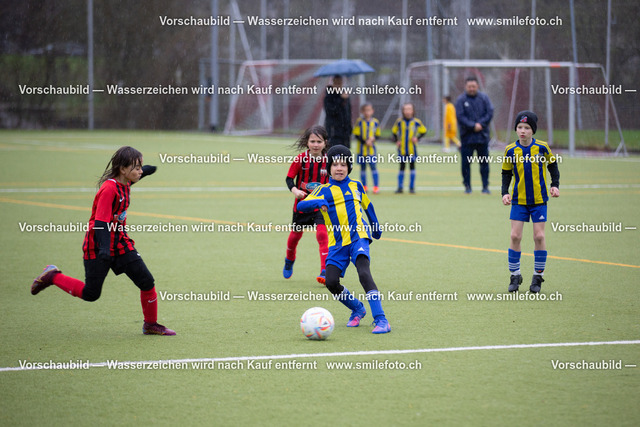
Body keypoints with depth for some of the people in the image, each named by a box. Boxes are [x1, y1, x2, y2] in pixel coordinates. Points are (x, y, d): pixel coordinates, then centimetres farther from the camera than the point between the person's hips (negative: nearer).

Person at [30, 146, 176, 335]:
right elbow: (101, 222, -29)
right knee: (90, 294, 0)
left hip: (120, 243, 8)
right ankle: (52, 276, 21)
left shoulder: (124, 184, 2)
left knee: (147, 282, -2)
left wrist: (146, 171, 47)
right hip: (98, 247, -8)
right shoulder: (109, 189, -23)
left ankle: (150, 325, 15)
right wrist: (104, 250, -39)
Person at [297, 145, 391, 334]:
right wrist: (318, 203, -29)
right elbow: (301, 205, -10)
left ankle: (380, 319, -26)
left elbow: (367, 205, 30)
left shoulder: (356, 186, 11)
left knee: (364, 274, -24)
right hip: (337, 243, 2)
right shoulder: (324, 190, 4)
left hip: (358, 237, -2)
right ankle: (357, 309, 20)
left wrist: (375, 225, 35)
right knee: (331, 282, -9)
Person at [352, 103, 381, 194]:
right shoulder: (359, 122, -2)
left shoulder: (375, 122, 3)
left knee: (373, 166, -8)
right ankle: (364, 186, 17)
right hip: (362, 148, 0)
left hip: (372, 149, 0)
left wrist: (373, 138, -11)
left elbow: (378, 135, 10)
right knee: (363, 167, 8)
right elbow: (357, 135, -4)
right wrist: (365, 141, -15)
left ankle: (376, 186, -6)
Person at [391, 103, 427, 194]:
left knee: (412, 167, 4)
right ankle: (400, 187, 9)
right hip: (402, 149, 1)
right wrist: (396, 141, -1)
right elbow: (394, 132, 12)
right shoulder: (399, 121, -1)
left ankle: (412, 187, 11)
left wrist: (417, 138, -7)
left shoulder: (416, 122, -3)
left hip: (412, 149, -1)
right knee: (402, 167, 5)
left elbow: (423, 131, 6)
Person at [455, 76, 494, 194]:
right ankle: (467, 186, 10)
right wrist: (473, 126, -17)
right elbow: (460, 116, -9)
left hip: (482, 136, 1)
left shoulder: (484, 98, 6)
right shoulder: (461, 100, -1)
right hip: (467, 136, -1)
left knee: (484, 162, 3)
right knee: (466, 162, 1)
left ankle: (485, 186, 8)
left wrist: (481, 124, -14)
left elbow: (490, 112, 0)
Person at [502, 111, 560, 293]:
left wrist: (555, 185, -3)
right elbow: (506, 174, 7)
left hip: (539, 199, -1)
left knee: (539, 236, -3)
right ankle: (515, 276, 9)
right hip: (519, 200, 1)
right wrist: (504, 193, -6)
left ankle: (538, 276, 10)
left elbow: (552, 165, 9)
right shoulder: (511, 150, -3)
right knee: (515, 236, -4)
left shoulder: (542, 148, -6)